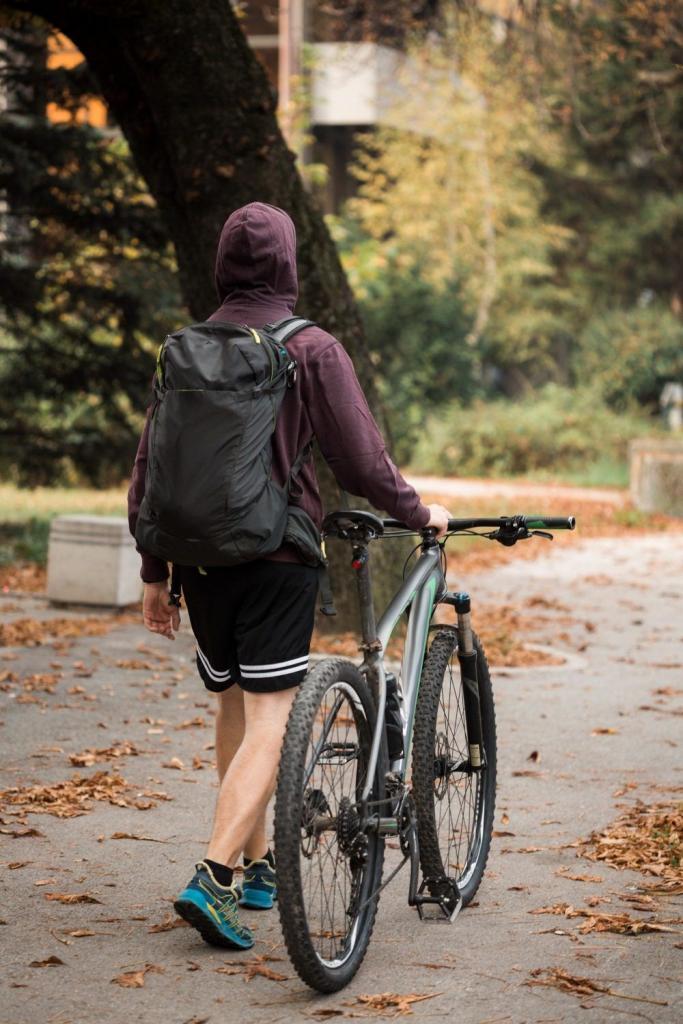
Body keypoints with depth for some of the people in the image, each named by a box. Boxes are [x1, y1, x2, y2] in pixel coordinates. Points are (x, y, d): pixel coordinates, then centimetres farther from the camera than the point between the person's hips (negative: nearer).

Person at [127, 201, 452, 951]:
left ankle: (258, 865, 29)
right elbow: (360, 461, -8)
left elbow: (147, 467, 7)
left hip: (201, 559, 5)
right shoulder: (313, 351, -8)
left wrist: (153, 572, 15)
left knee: (233, 708, 19)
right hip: (277, 558, -5)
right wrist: (419, 514, 9)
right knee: (268, 725, -4)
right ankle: (214, 878, -18)